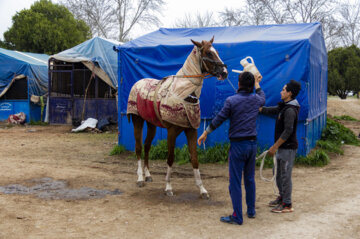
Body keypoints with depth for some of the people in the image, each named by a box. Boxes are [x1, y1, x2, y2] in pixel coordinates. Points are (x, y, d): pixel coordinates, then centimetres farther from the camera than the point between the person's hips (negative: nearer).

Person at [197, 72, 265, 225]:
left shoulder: (231, 101, -12)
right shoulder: (256, 99, 3)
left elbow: (218, 119, -8)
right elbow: (263, 98, 29)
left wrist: (205, 133, 5)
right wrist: (257, 84, 45)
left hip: (238, 144, -5)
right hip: (252, 143, 6)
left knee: (235, 181, 0)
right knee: (250, 179, 18)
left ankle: (237, 217, 3)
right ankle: (251, 211, 28)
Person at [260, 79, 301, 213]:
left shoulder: (290, 110, -19)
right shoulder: (283, 107, 11)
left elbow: (288, 131, -24)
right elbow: (269, 110, 19)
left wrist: (274, 147, -22)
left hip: (288, 147, -10)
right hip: (282, 147, 10)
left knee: (285, 176, -2)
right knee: (279, 174, 19)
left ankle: (287, 204, 7)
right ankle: (282, 197, 33)